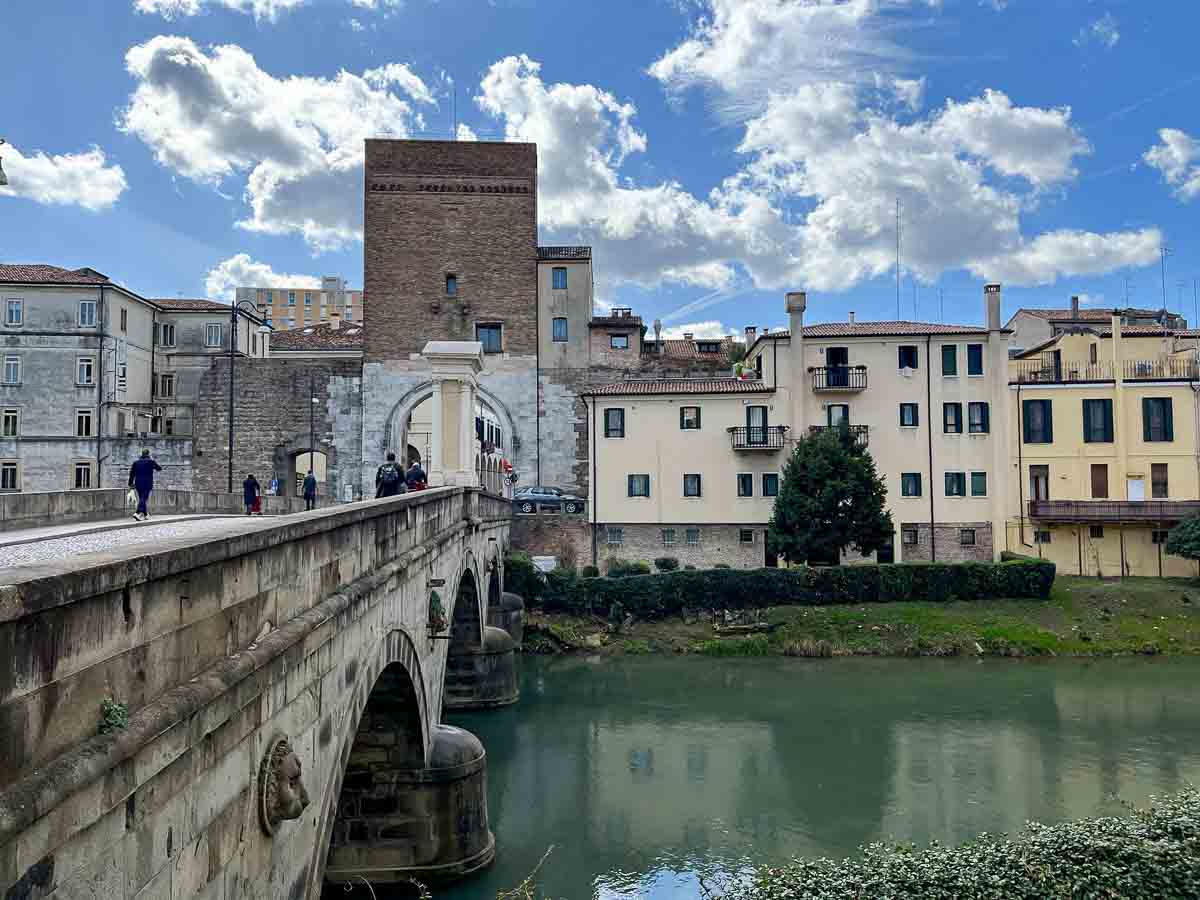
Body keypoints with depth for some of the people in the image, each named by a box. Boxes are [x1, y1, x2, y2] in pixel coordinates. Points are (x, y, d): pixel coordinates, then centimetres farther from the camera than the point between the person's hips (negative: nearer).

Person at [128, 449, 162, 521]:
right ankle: (138, 513, -25)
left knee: (141, 499, 15)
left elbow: (132, 474, 8)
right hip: (147, 484, -5)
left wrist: (131, 483, 13)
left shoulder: (136, 462, 9)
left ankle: (145, 514, 22)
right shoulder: (151, 462, -3)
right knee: (144, 499, -9)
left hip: (138, 484, 5)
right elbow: (159, 468, 10)